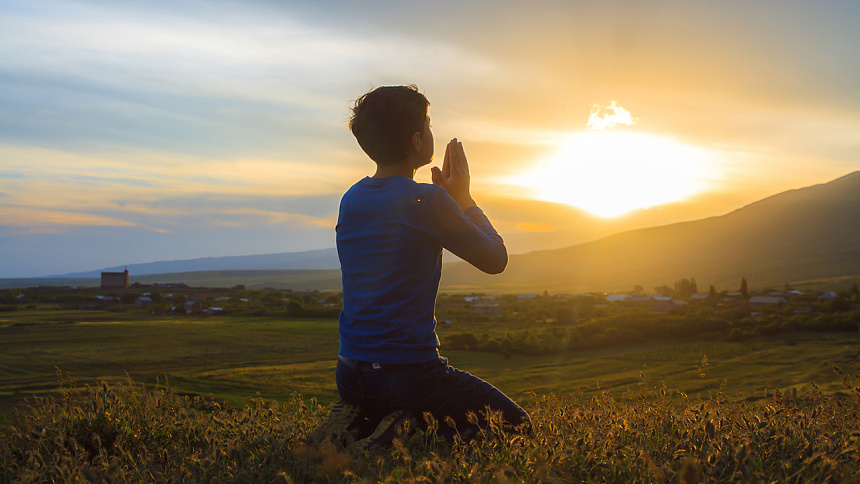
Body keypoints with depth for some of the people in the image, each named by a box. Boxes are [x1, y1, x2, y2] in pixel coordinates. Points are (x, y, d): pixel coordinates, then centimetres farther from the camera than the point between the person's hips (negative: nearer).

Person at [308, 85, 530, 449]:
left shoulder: (351, 200, 6)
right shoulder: (426, 200, -16)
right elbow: (495, 260, -4)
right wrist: (464, 199, 8)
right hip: (410, 374, -7)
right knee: (519, 427, 8)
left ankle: (357, 424, 8)